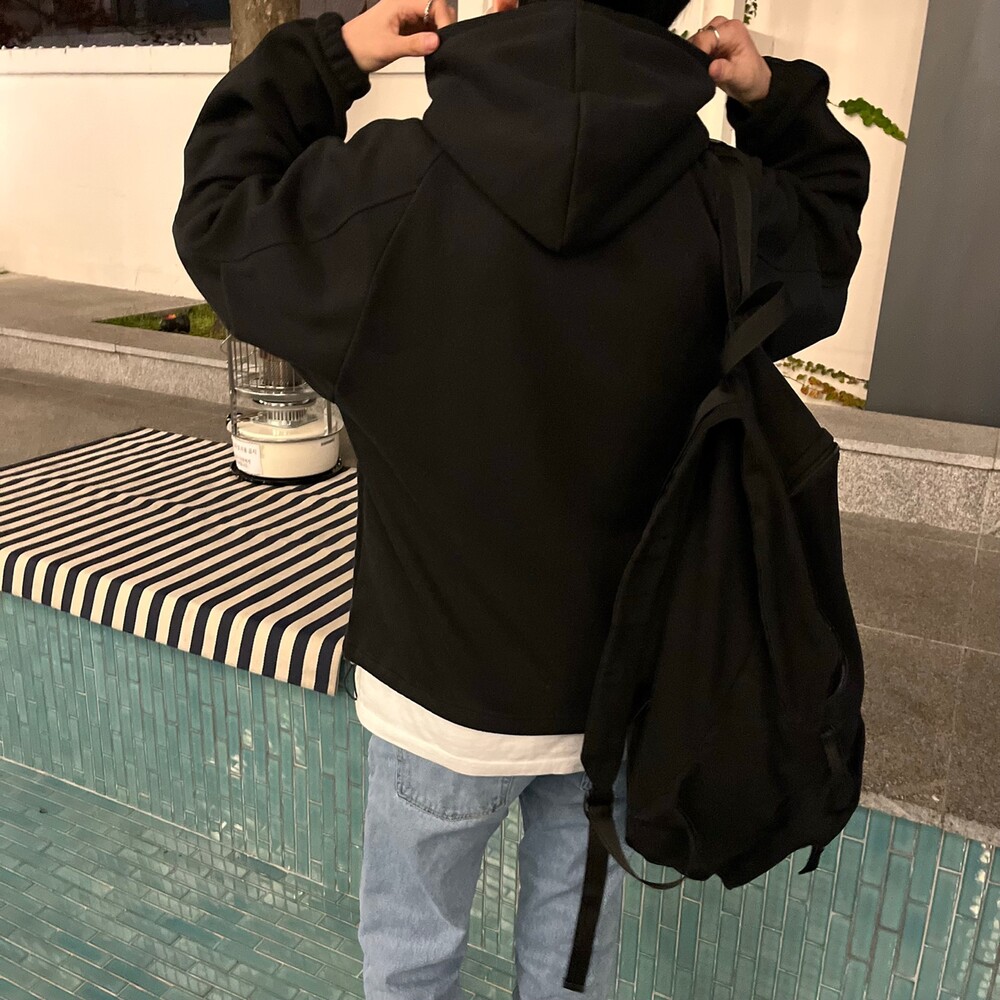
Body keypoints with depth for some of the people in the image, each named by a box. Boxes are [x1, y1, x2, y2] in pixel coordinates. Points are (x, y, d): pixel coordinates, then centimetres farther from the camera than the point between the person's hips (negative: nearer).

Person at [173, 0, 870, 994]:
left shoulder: (386, 193, -20)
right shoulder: (724, 215, -13)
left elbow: (216, 212, 0)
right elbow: (828, 220, 11)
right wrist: (777, 99, 6)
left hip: (442, 696, -2)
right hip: (617, 694, 3)